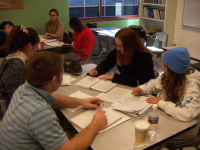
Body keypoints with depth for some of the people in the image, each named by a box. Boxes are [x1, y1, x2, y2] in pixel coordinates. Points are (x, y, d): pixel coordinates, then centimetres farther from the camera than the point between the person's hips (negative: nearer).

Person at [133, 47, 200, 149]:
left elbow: (187, 114, -39)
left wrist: (160, 102, -30)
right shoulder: (169, 76, -6)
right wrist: (141, 89, -9)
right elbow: (154, 84, 12)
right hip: (168, 116, 7)